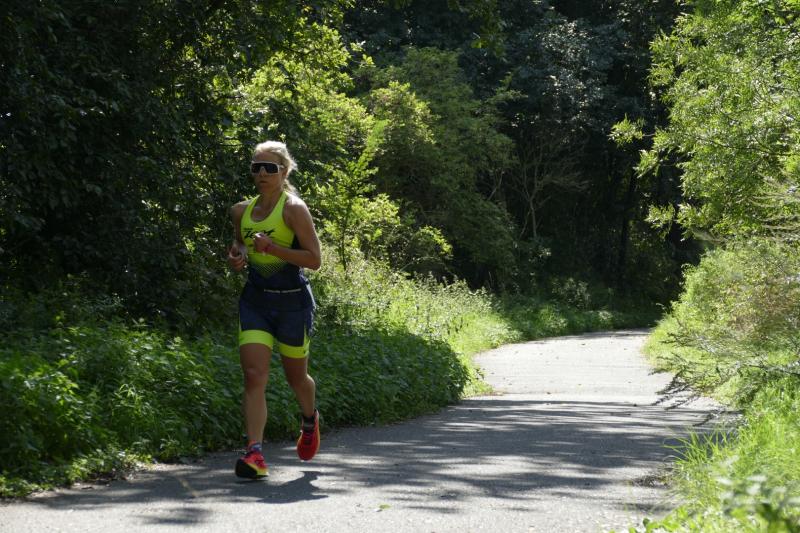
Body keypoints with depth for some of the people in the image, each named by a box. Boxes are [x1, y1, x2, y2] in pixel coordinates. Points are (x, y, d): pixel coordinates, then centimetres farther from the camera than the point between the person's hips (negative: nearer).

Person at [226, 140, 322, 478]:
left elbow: (314, 259, -15)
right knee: (254, 375, -13)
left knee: (296, 376, 13)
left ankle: (310, 420, 46)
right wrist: (236, 257, 2)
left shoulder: (294, 209, -11)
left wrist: (272, 248, -24)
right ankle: (255, 453, -18)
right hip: (255, 299, 4)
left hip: (292, 301, -4)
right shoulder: (241, 211, 6)